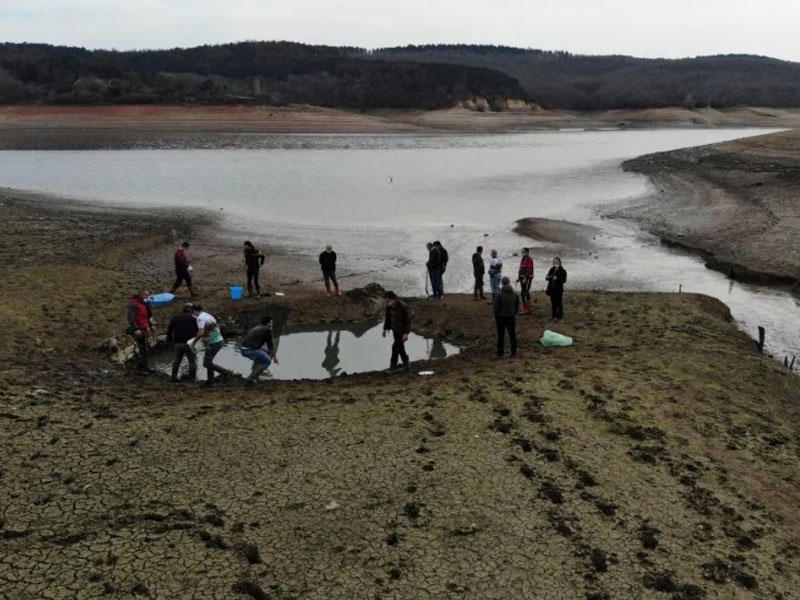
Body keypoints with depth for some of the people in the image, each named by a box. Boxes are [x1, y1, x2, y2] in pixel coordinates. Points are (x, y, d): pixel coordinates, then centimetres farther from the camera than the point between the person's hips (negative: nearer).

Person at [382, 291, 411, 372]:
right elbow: (388, 317, 9)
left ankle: (393, 366, 1)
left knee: (395, 346, -10)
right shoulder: (389, 306, -7)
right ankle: (405, 365, 23)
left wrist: (406, 333, -21)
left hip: (402, 330, -7)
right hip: (395, 329, 7)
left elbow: (408, 320, -20)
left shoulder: (403, 306, -26)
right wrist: (385, 329, 9)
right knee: (400, 347, 12)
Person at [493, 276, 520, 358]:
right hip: (511, 317, 3)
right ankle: (513, 353, 18)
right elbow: (517, 307, 5)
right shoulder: (515, 294, -2)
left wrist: (495, 318, 0)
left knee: (501, 336, 5)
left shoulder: (499, 295, -16)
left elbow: (496, 308, -12)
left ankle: (500, 354, 8)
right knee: (512, 335, 13)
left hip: (501, 317, -3)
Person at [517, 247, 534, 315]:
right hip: (522, 277, 10)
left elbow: (529, 270, -21)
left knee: (525, 292, -9)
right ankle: (524, 308, 22)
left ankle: (527, 309, -5)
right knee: (522, 293, 13)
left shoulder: (529, 259, -14)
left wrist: (525, 278, -26)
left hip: (527, 278, -10)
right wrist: (519, 277, 16)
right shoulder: (523, 259, 15)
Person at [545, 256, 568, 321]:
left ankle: (560, 316, 7)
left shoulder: (562, 270, -7)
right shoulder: (552, 269, 10)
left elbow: (564, 280, -14)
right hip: (552, 288, 5)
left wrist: (556, 278, -28)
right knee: (553, 302, 10)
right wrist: (548, 277, -9)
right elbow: (547, 277, 15)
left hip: (559, 289, -5)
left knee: (559, 303, -1)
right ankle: (554, 315, 19)